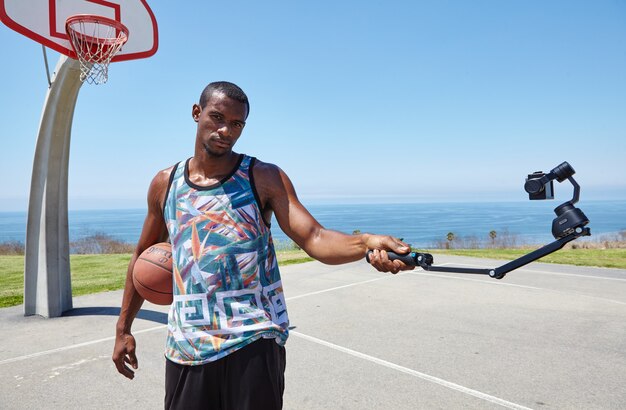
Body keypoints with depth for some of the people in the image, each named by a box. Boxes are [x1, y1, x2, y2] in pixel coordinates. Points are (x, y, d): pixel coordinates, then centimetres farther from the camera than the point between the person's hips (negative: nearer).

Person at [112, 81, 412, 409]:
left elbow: (314, 239, -15)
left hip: (254, 341, -3)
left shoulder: (265, 178, -5)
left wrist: (367, 242, -35)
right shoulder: (164, 184, 6)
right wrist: (123, 328, 17)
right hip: (186, 344, 4)